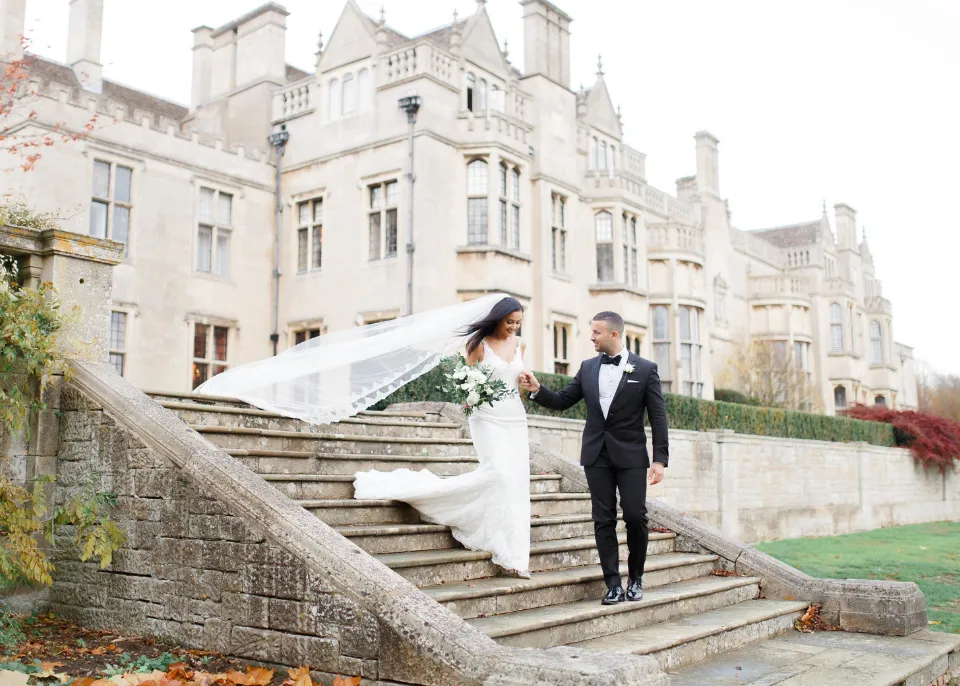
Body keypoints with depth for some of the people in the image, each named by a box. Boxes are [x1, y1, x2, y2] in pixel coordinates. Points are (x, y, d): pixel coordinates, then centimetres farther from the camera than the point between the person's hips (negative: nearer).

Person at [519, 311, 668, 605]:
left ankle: (636, 578, 17)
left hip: (630, 455, -3)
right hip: (597, 455, 3)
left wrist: (660, 459, -10)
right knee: (604, 520, 2)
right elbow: (562, 401, 10)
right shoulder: (588, 368, 7)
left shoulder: (645, 369, -4)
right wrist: (537, 389, -7)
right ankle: (613, 584, 9)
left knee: (636, 517, -4)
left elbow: (658, 417, -4)